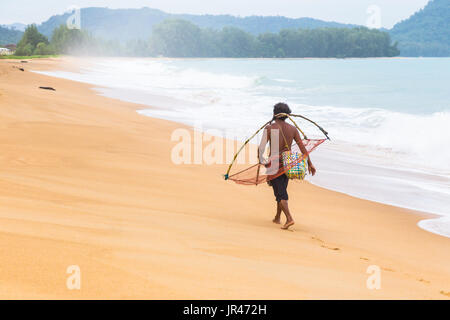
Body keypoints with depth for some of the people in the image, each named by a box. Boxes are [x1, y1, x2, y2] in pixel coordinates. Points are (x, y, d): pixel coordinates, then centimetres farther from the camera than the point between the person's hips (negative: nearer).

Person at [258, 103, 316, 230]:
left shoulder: (269, 128, -7)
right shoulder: (292, 129, 4)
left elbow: (261, 147, -11)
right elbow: (302, 147, 2)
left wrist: (262, 161, 3)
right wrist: (310, 163, 6)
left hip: (274, 164, -5)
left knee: (280, 193, -5)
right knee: (282, 191, 21)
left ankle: (289, 219, -21)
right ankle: (277, 218, 32)